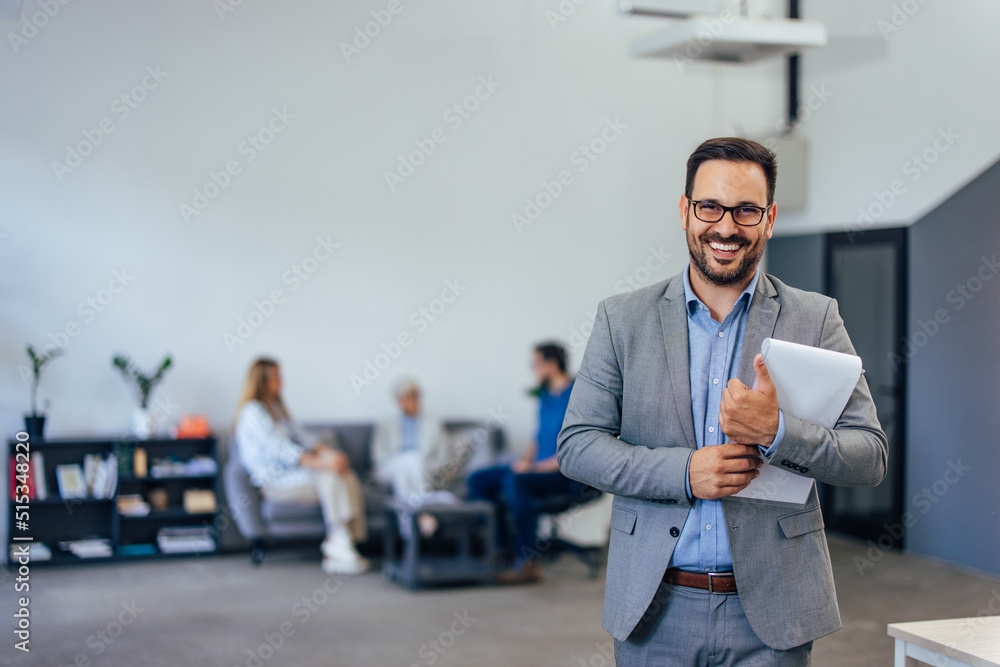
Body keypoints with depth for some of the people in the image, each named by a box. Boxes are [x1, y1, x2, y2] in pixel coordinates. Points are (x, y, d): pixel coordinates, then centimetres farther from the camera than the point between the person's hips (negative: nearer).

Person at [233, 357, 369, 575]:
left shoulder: (274, 406, 20)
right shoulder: (253, 411, -11)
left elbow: (298, 434, 14)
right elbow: (280, 449, -21)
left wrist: (327, 451, -5)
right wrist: (321, 463, -26)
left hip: (292, 472, 9)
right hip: (274, 481, -9)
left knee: (347, 475, -15)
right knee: (331, 477, -28)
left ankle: (337, 549, -20)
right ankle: (340, 548, -24)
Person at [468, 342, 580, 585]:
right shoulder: (545, 396, 14)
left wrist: (534, 467, -20)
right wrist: (525, 460, 2)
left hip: (566, 475, -9)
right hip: (539, 467, 9)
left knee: (515, 482, -35)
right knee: (478, 480, -1)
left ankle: (528, 562, -30)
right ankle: (503, 547, 1)